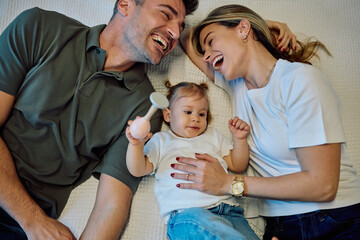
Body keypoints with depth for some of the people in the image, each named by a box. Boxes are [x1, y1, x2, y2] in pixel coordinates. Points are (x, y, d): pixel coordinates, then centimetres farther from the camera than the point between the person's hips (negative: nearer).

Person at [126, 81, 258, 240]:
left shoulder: (214, 136, 30)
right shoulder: (161, 140, 20)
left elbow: (237, 166, 27)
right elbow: (138, 170, 10)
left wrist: (239, 139, 13)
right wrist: (136, 144, -8)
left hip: (226, 207, 3)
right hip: (184, 213, -3)